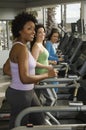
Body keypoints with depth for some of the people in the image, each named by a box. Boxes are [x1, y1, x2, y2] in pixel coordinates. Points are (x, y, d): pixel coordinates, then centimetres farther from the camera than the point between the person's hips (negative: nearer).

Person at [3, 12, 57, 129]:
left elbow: (6, 70, 14)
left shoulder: (18, 46, 7)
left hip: (28, 92, 10)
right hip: (20, 95, -10)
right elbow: (25, 79, -29)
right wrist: (47, 75, -19)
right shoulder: (21, 48, -23)